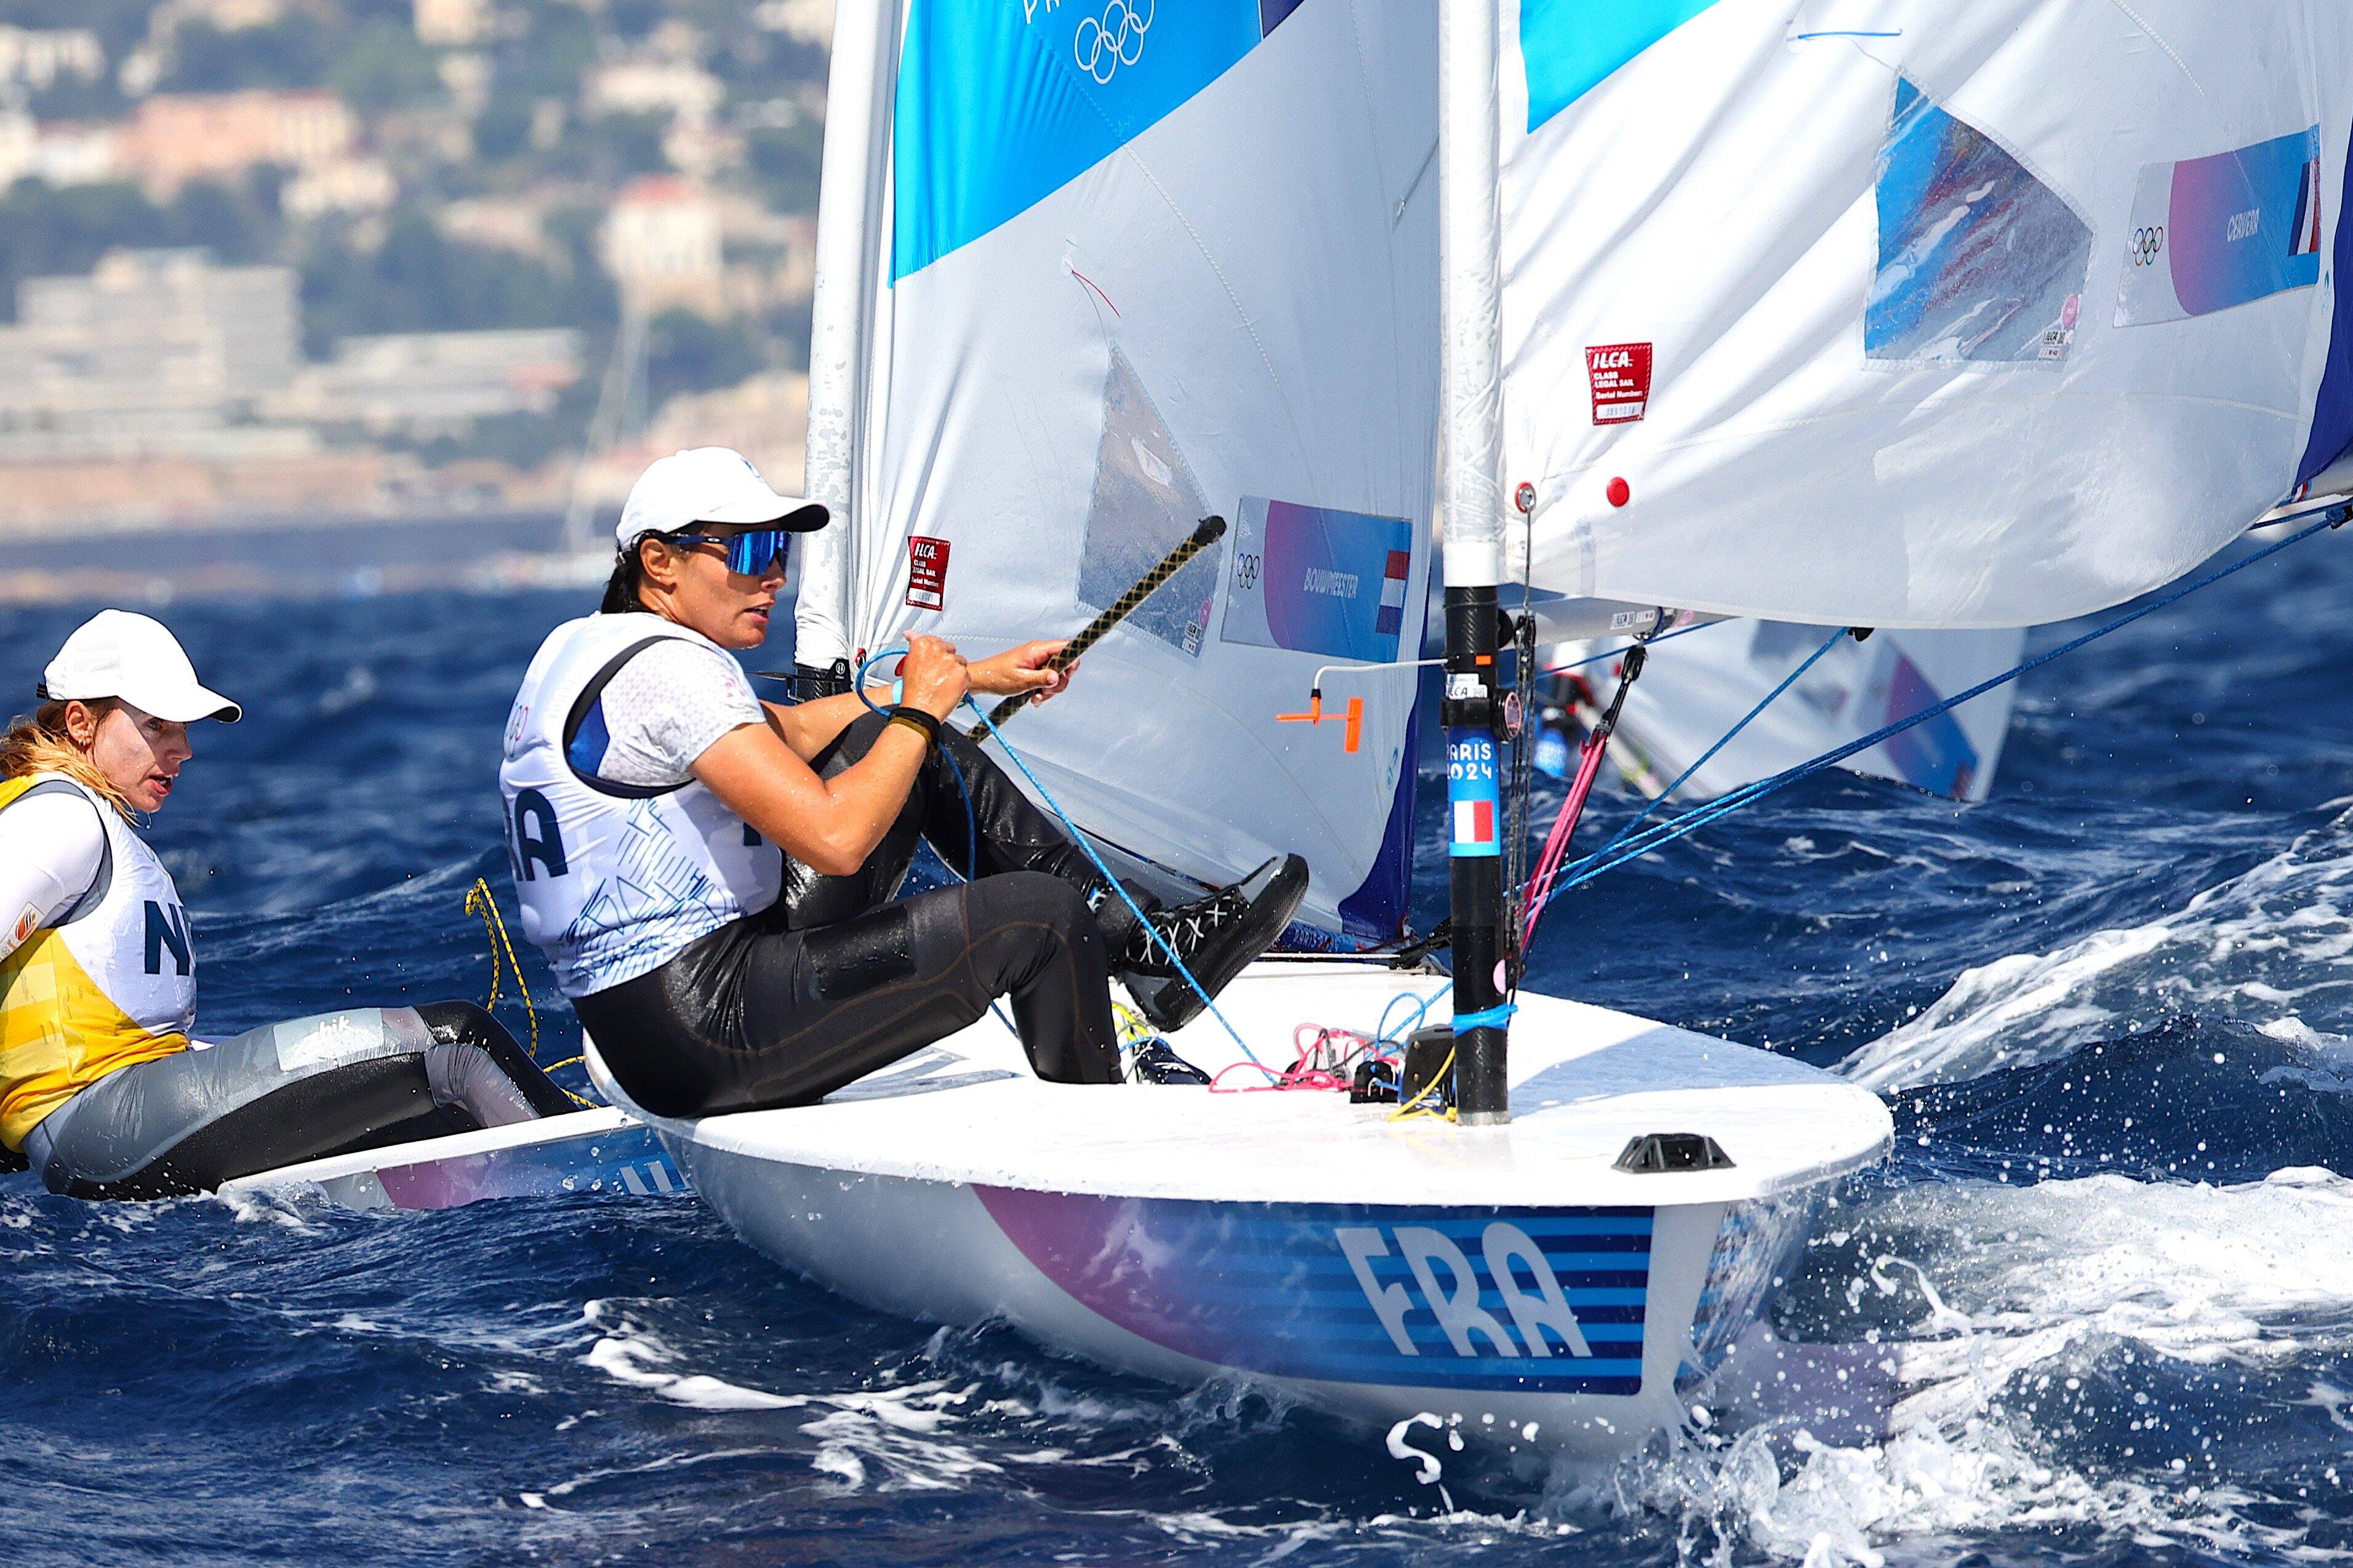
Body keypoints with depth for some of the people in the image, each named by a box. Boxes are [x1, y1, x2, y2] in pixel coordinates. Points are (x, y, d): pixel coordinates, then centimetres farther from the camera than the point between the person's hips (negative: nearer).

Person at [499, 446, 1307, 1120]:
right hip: (704, 1022, -11)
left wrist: (973, 677, 28)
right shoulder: (666, 667, -18)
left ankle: (1142, 940, 17)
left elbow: (791, 732, 29)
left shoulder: (590, 644, 15)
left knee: (915, 748, 14)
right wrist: (921, 707, -9)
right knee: (1039, 912, -11)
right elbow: (837, 838, -25)